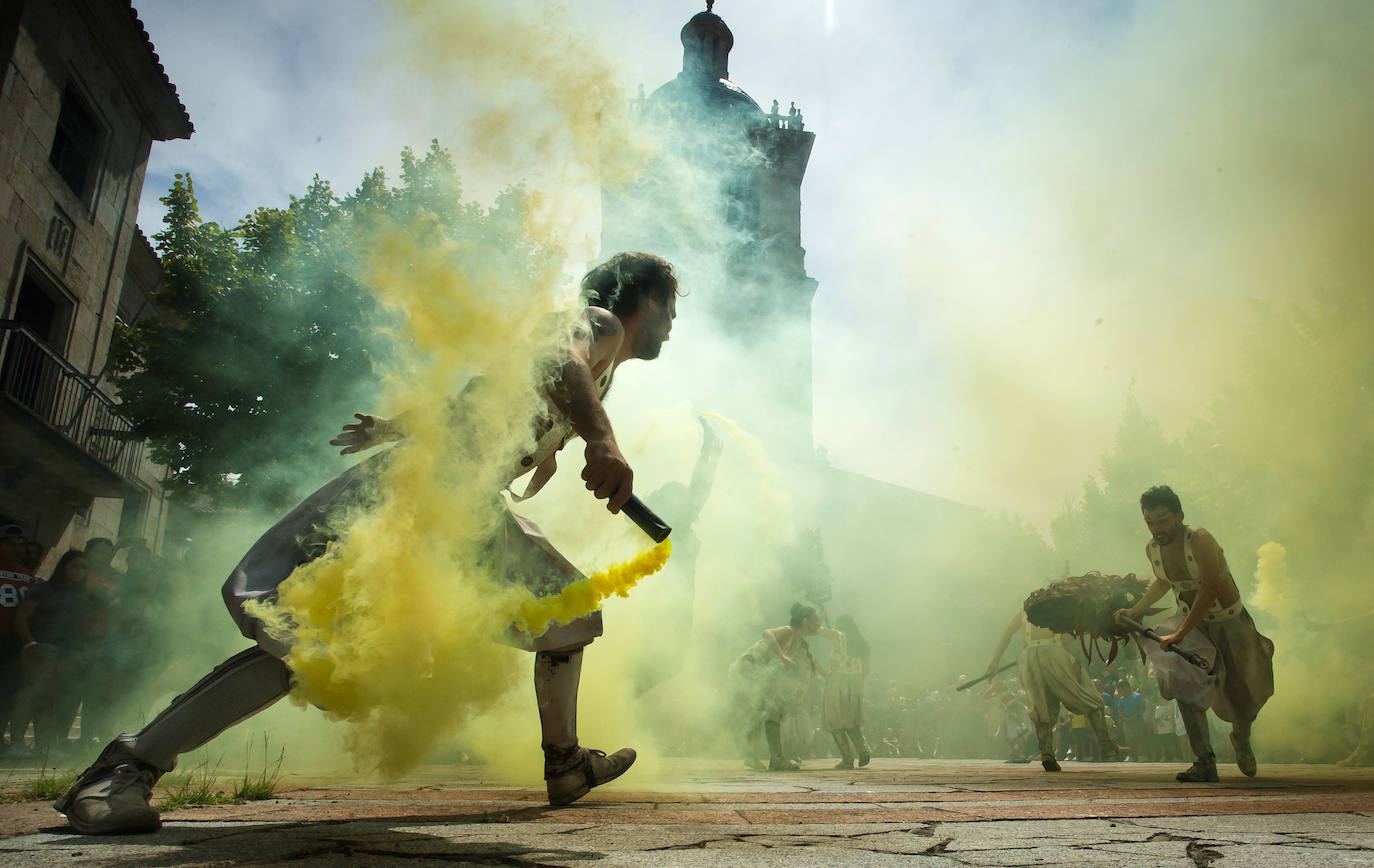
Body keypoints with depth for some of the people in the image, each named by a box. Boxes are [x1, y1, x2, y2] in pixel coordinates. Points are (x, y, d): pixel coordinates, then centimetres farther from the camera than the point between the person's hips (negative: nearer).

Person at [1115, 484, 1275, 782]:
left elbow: (1209, 589, -37)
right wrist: (1134, 610, 11)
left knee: (1245, 702, 4)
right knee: (1183, 681, -20)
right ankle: (1205, 762, -12)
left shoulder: (1200, 540, -27)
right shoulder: (1152, 549, -6)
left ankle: (1241, 739, 40)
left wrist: (1180, 634, -42)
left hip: (1229, 622, -4)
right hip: (1190, 622, 4)